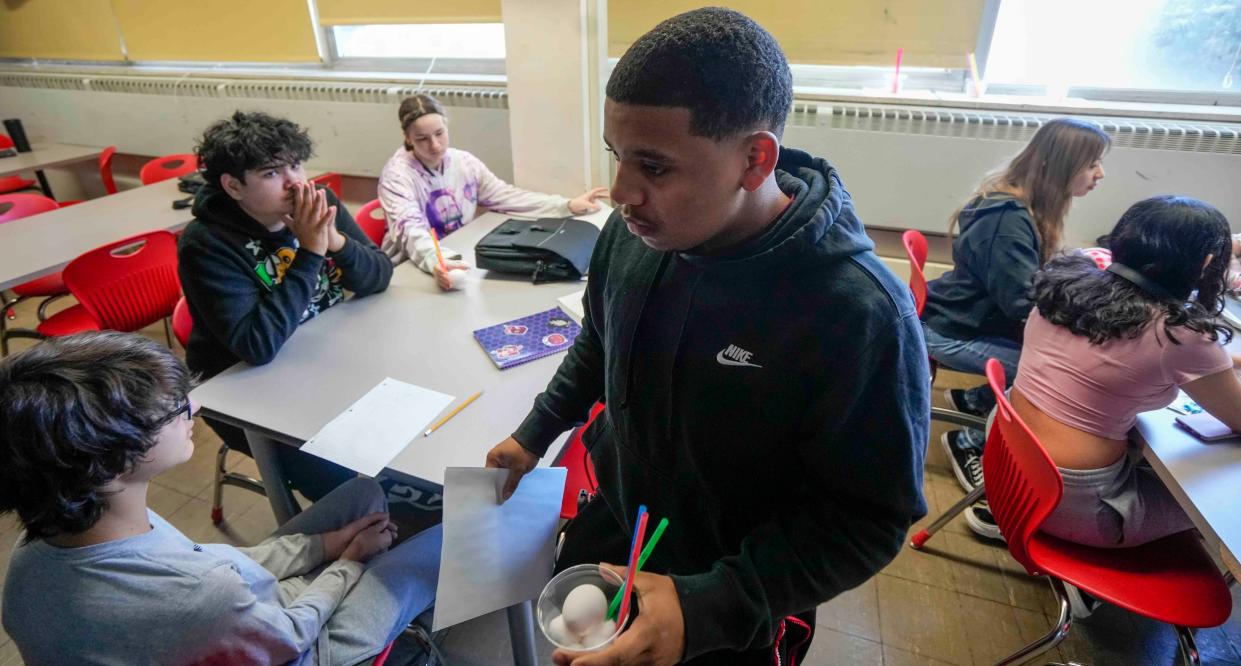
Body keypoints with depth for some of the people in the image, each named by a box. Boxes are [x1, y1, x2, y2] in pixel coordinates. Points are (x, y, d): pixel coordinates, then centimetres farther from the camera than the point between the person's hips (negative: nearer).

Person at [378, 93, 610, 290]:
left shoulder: (464, 162, 0)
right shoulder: (397, 175, -15)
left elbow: (506, 196, 2)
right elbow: (410, 231, -30)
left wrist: (567, 205, -8)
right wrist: (437, 262, -51)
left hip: (461, 260, 4)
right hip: (412, 269, -4)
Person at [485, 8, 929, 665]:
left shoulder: (859, 314, -33)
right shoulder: (633, 233, -15)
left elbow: (867, 518, -23)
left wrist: (709, 609, -31)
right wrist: (537, 431, 9)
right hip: (609, 527, 5)